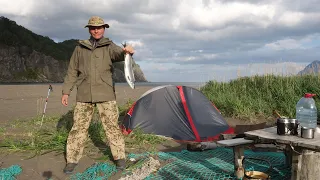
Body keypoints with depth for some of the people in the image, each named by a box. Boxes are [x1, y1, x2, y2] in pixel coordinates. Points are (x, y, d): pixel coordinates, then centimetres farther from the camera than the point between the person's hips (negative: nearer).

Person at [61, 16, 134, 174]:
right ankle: (72, 159, 14)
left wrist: (127, 51, -43)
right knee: (79, 127, 3)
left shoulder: (109, 46, 5)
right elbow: (72, 71, 14)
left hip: (105, 94, -2)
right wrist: (66, 91, 9)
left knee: (111, 125, -1)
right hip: (84, 95, 2)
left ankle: (119, 157, 13)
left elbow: (119, 54, -19)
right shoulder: (80, 48, 11)